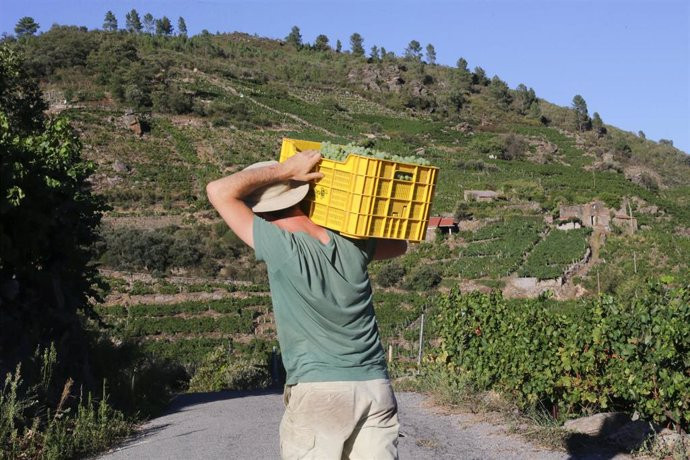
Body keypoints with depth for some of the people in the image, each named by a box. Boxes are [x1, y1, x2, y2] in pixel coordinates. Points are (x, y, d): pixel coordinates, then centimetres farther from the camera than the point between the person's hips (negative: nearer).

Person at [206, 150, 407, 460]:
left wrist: (283, 170, 0)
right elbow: (398, 244, 26)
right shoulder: (352, 245, 3)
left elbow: (218, 191, -5)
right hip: (377, 388, 5)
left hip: (318, 390, -5)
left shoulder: (280, 246, -11)